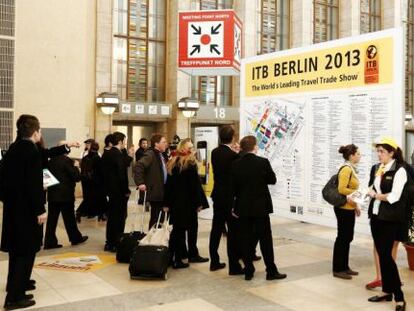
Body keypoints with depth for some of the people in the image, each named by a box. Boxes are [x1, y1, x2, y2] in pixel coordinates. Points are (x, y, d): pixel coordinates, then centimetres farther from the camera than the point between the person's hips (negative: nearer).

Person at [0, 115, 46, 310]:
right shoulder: (32, 151, -19)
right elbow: (34, 184, -22)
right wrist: (40, 210, -17)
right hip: (27, 208, -9)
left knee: (16, 248, 21)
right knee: (26, 251, 0)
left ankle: (17, 283, 37)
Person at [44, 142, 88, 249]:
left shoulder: (51, 160, 6)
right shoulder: (67, 160, -14)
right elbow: (76, 177, -15)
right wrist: (76, 167, 1)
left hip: (52, 194, 6)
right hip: (65, 195, -6)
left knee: (52, 219, 6)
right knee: (69, 218, 7)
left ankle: (50, 242, 7)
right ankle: (75, 238, 20)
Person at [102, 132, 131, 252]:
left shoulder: (106, 154, 9)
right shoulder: (118, 155, -18)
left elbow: (104, 172, 11)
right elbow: (121, 174, -21)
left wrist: (107, 188, 15)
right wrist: (126, 190, -13)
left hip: (110, 190, 9)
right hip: (119, 192, -9)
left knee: (111, 217, 15)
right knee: (120, 217, 0)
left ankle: (109, 243, 21)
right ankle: (116, 244, 4)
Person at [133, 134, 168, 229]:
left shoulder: (161, 155, 14)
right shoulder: (150, 154, -15)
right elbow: (138, 166, -28)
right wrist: (140, 183, -29)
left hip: (161, 192, 9)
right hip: (154, 192, -9)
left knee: (158, 217, 14)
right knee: (155, 217, -3)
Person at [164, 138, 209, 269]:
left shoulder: (172, 163, 8)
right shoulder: (190, 164, -11)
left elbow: (168, 184, 10)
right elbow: (195, 185, -14)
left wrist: (167, 203, 13)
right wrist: (199, 202, -8)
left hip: (174, 202, 6)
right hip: (187, 203, -6)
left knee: (176, 229, 14)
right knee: (181, 230, -1)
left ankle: (170, 256, 18)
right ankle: (178, 260, 4)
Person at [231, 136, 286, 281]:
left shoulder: (235, 164, -3)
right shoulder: (263, 162, -12)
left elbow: (233, 187, 1)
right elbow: (272, 180, -1)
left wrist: (233, 206, 10)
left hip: (243, 207, 3)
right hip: (261, 206, -3)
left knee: (246, 239, 9)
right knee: (265, 239, 4)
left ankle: (248, 271, 14)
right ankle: (271, 271, 10)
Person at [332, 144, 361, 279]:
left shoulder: (351, 169, 11)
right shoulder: (346, 169, -17)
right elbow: (342, 189, -25)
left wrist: (356, 205, 14)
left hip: (349, 208, 9)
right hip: (344, 208, -9)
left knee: (347, 238, 14)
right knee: (342, 237, -2)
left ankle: (344, 267, 23)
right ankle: (337, 269, 7)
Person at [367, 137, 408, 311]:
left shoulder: (399, 171, -10)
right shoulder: (375, 169, 9)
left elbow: (394, 197, -17)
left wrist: (375, 195, -8)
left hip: (391, 219, -6)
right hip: (376, 216, 6)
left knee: (386, 255, -7)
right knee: (381, 254, 11)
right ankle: (387, 291, 24)